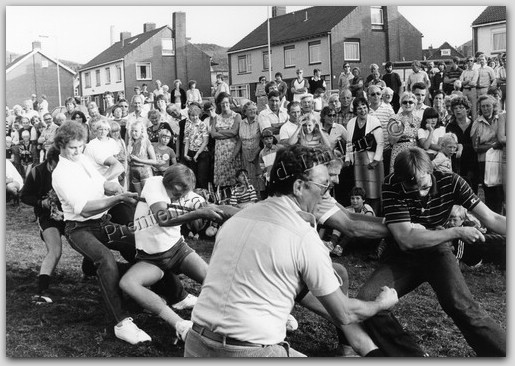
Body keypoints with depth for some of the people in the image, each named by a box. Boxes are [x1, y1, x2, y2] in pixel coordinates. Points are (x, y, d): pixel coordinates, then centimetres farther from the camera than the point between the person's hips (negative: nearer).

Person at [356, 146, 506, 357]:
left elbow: (492, 219, -14)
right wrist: (457, 233, -31)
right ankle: (413, 356, -5)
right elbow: (406, 240, -27)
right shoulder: (391, 187, -22)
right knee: (366, 300, -21)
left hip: (437, 251, 0)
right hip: (402, 257, 1)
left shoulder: (450, 182, -16)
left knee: (460, 305, -29)